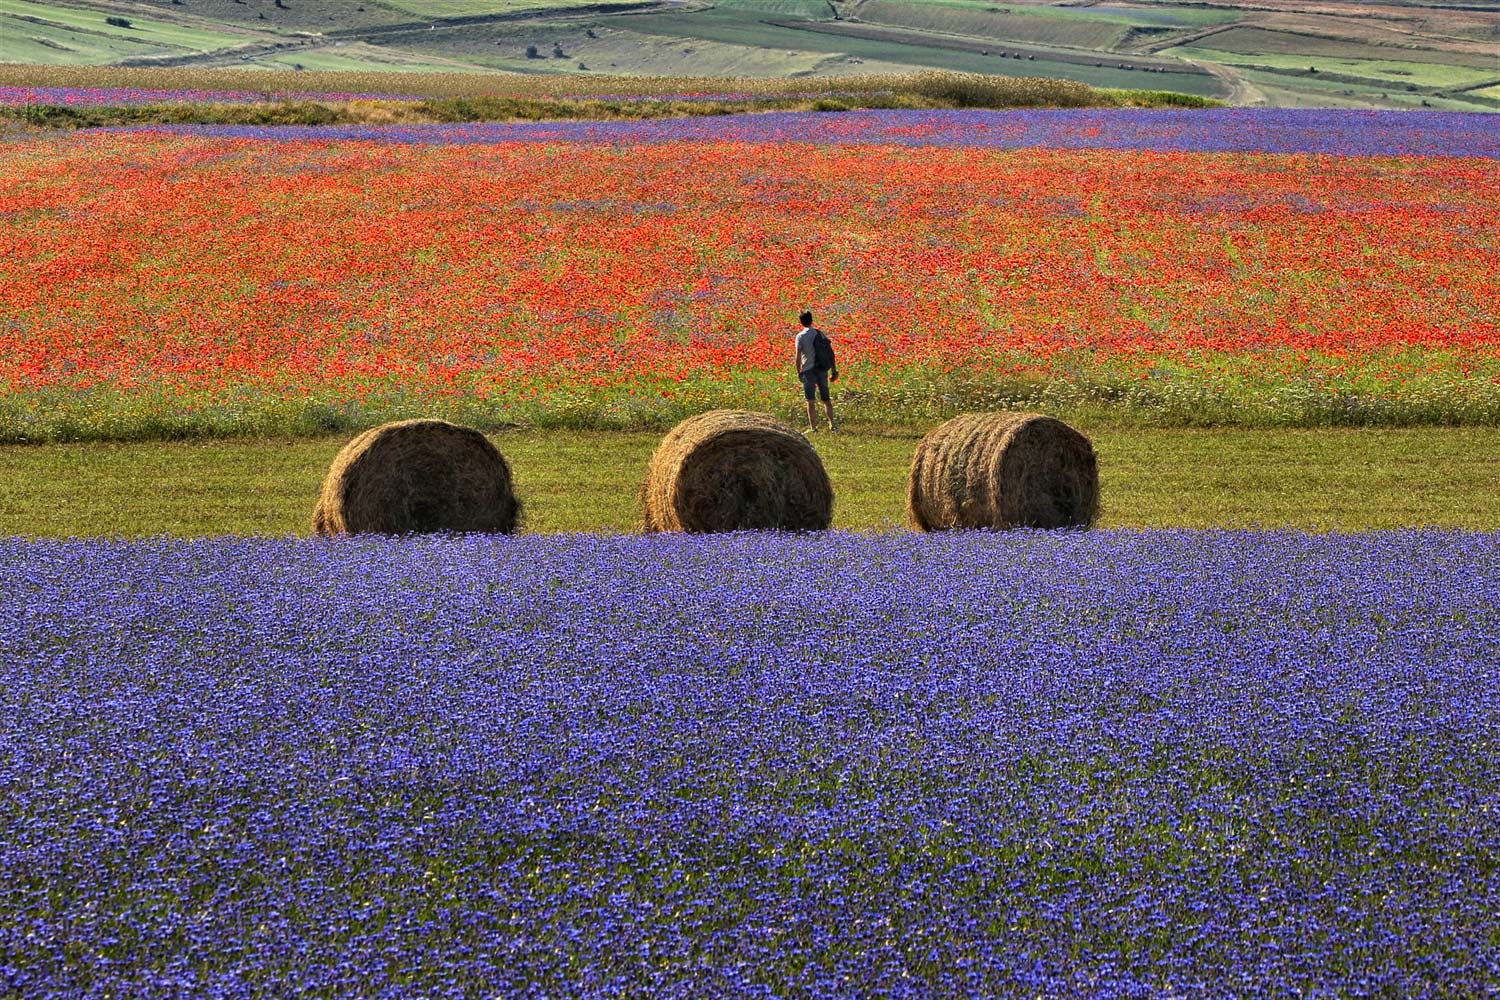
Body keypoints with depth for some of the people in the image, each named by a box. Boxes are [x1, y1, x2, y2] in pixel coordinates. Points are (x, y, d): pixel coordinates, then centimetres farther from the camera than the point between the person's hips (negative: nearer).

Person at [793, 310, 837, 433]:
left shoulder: (800, 336, -8)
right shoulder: (821, 334, 4)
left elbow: (798, 357, -12)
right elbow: (830, 353, 4)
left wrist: (798, 372, 0)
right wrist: (834, 370, 9)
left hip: (808, 370, -4)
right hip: (823, 369, 4)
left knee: (810, 400, 3)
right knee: (826, 398, 12)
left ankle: (813, 426, 3)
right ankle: (832, 424, 4)